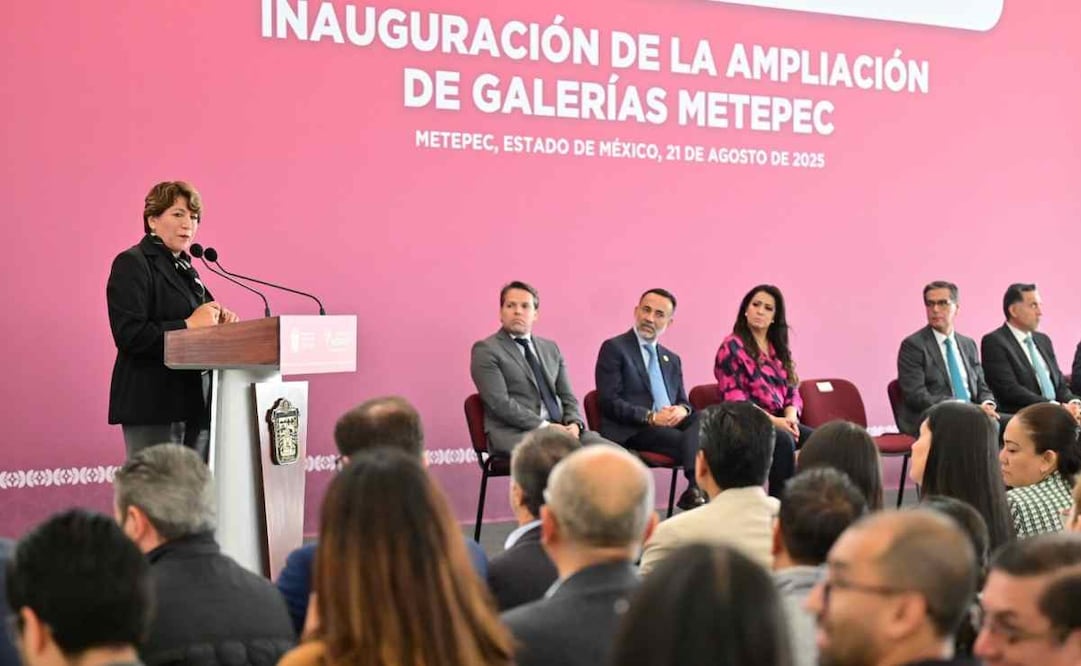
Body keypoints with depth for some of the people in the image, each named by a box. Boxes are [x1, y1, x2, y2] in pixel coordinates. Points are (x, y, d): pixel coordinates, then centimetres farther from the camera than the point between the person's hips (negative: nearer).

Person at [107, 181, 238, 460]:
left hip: (195, 402, 8)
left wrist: (218, 321, 2)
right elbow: (129, 335, -16)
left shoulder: (185, 267, 20)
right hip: (153, 405, -8)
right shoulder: (132, 264, -5)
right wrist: (188, 325, -17)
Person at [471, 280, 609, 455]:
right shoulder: (486, 350, 1)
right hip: (515, 434, -6)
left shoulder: (551, 348, 21)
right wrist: (544, 426, -17)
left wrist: (574, 424, -5)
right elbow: (500, 402, -10)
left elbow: (567, 396, 17)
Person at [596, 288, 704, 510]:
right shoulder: (614, 348, 4)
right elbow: (609, 402, -6)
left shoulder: (672, 359, 25)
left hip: (671, 424, 6)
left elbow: (683, 401, 21)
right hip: (631, 431, -6)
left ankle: (697, 490, -37)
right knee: (689, 441, -32)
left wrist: (683, 409, -5)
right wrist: (650, 417, -17)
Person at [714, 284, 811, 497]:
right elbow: (734, 398, -9)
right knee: (784, 441, -36)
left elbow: (792, 391, 17)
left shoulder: (779, 349, 20)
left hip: (780, 421, 6)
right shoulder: (732, 347, -1)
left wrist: (791, 416, -6)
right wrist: (773, 421, -18)